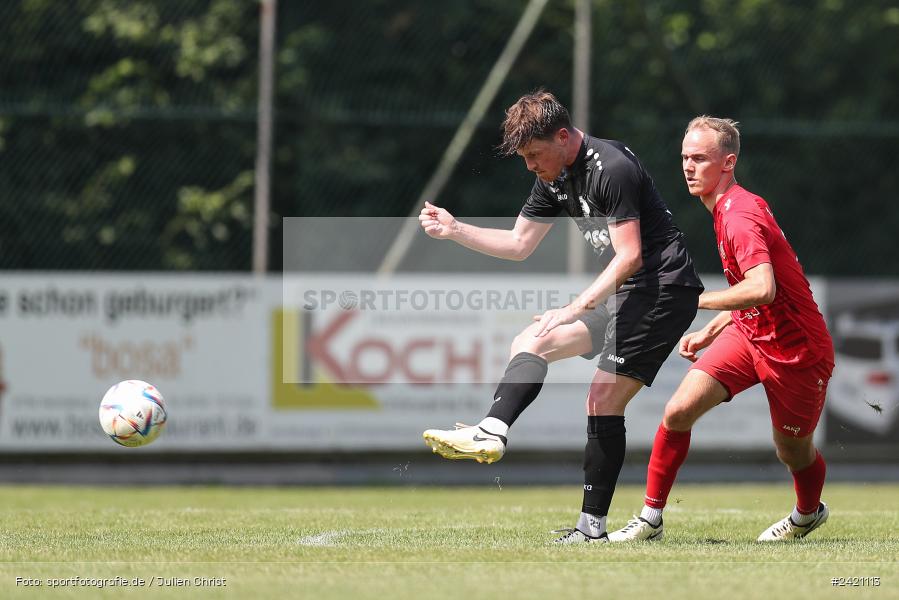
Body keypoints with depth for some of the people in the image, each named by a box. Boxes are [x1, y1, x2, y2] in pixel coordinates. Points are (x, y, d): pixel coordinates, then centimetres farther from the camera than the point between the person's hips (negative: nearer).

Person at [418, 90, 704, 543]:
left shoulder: (612, 169, -19)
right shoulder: (555, 178, 10)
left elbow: (629, 256, -23)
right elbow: (519, 244, 19)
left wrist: (575, 309, -25)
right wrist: (454, 230, 8)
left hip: (662, 288, -10)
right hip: (623, 294, 10)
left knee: (604, 399, -16)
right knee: (530, 343, 3)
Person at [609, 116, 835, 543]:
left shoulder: (740, 216, -25)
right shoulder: (727, 209, 6)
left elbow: (762, 289, -39)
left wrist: (696, 299, -29)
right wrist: (710, 332, 12)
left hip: (796, 350, -8)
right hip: (748, 333, 8)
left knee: (793, 452, 12)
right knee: (678, 410, -12)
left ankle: (809, 514, 45)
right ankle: (651, 519, -4)